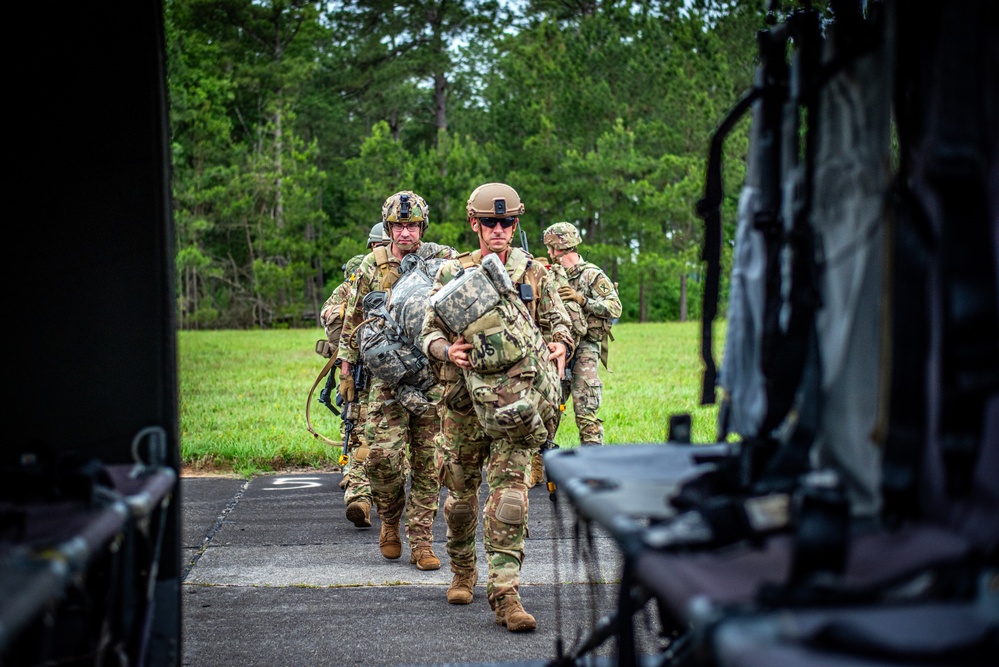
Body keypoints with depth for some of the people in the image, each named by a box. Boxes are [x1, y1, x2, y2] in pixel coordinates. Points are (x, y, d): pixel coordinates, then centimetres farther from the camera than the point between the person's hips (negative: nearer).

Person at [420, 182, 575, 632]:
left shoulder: (534, 274, 7)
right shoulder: (453, 273, 6)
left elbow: (559, 324, 14)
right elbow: (429, 332, 4)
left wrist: (560, 346, -9)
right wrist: (446, 350, -17)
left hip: (515, 401, -1)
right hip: (463, 397, 1)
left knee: (510, 492, -11)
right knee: (460, 489, 12)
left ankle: (505, 594, -13)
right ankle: (463, 570, 37)